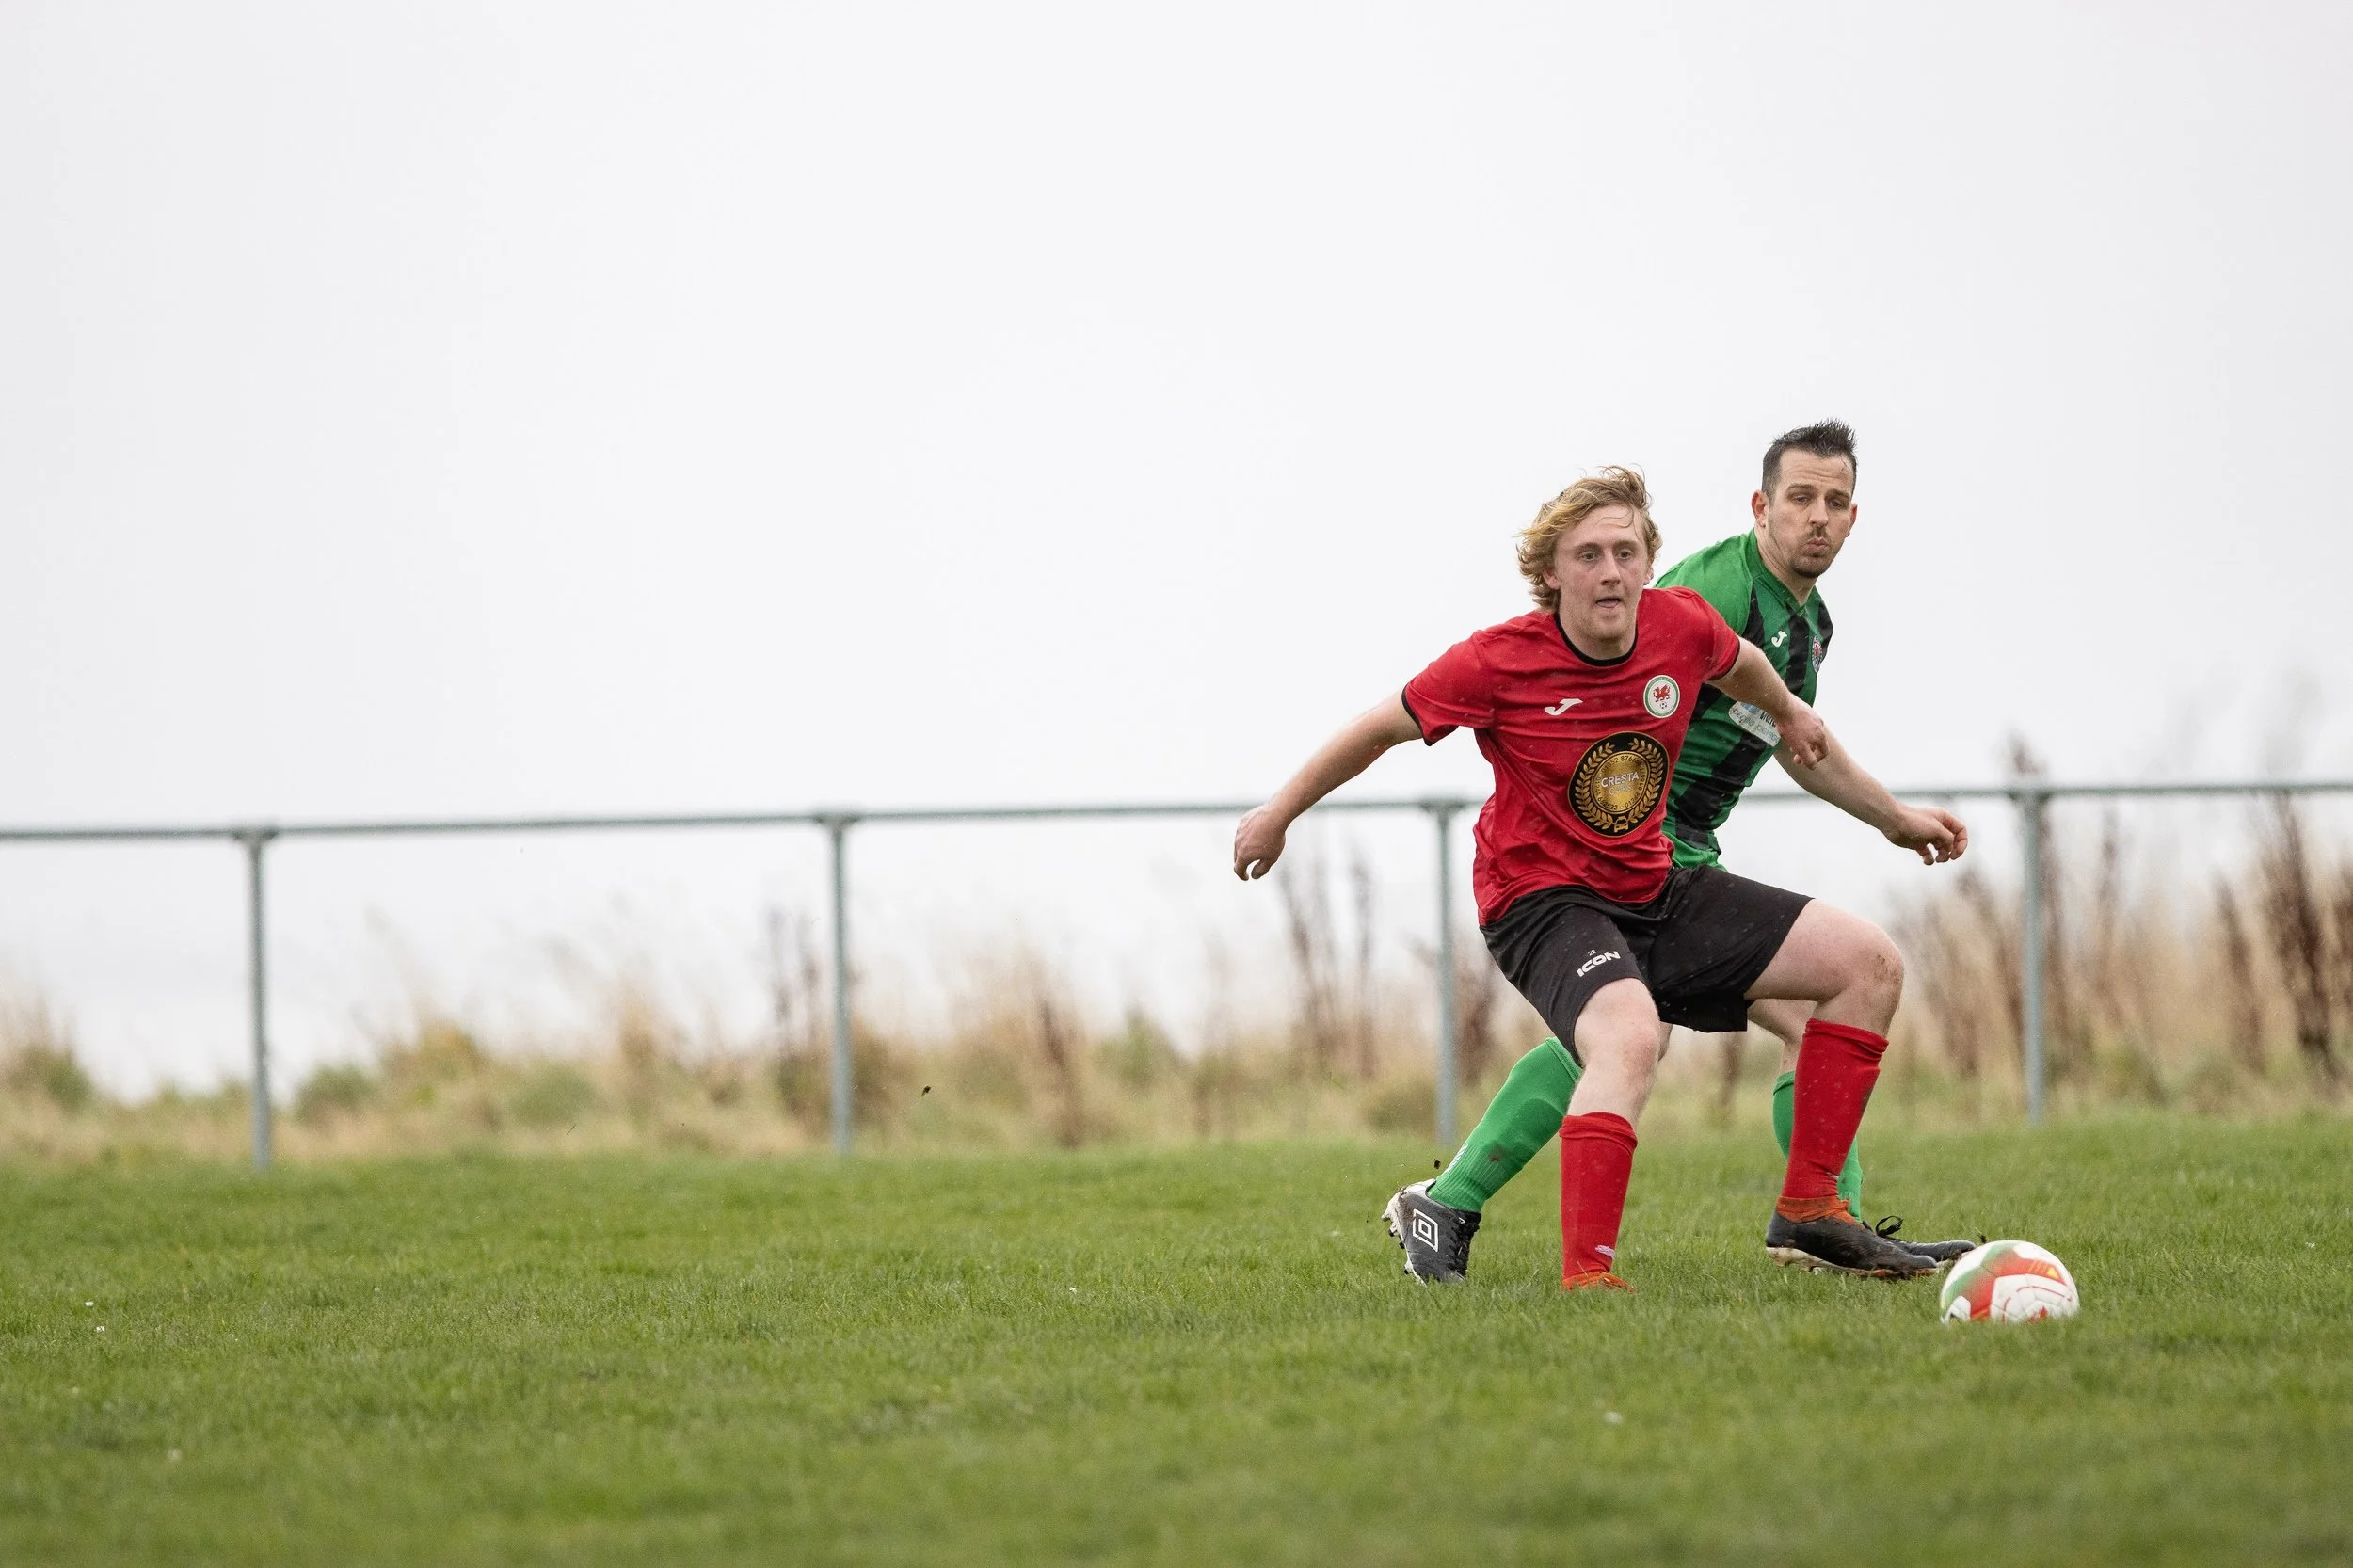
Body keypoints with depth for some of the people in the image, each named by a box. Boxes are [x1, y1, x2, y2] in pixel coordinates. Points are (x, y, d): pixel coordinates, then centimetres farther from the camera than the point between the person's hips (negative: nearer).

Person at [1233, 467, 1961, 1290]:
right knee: (1630, 1038, -39)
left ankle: (1808, 1209, 5)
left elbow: (1739, 664, 20)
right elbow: (1380, 729, -4)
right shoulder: (1498, 664, -20)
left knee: (1870, 964, 1)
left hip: (1654, 890, 7)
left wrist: (1790, 713, 39)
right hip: (1541, 903, -7)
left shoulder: (1683, 624, -7)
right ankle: (1585, 1276, -41)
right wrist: (1277, 815, 8)